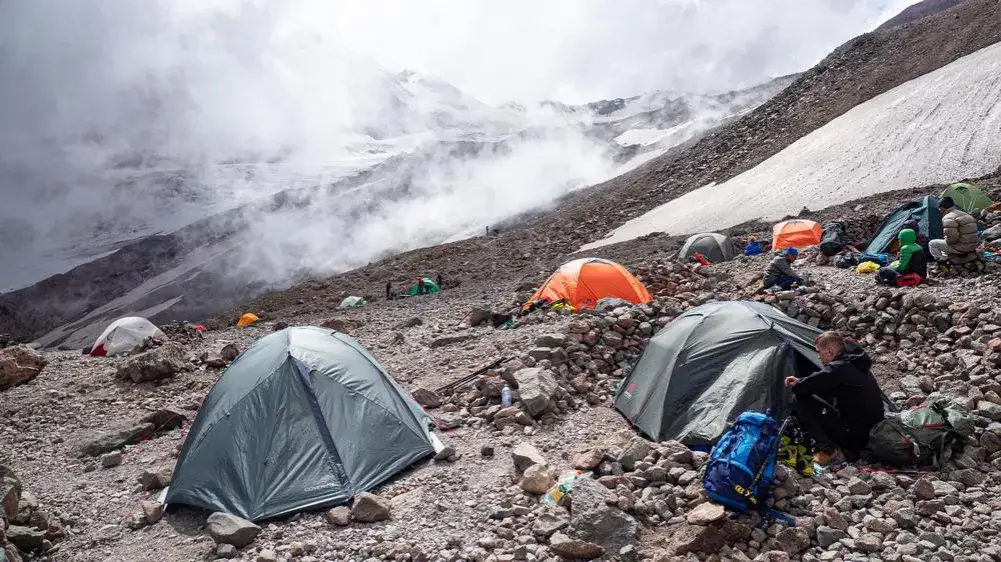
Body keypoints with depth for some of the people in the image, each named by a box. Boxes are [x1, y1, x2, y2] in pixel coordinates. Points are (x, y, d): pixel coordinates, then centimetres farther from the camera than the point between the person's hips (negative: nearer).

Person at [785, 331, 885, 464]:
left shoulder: (839, 368, -20)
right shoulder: (854, 363, 10)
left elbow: (809, 386, -20)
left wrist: (794, 386, 3)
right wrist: (799, 381, 13)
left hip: (854, 433, -9)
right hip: (869, 433, 9)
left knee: (800, 400, -10)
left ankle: (829, 449, -7)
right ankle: (848, 449, 16)